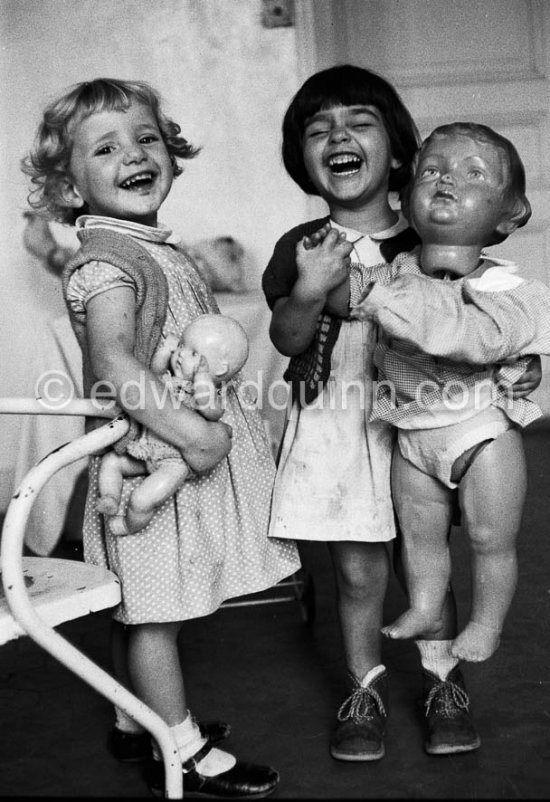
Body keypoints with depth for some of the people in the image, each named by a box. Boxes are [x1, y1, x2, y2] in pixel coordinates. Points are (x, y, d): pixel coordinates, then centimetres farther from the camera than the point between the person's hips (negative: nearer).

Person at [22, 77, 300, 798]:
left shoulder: (154, 249, 12)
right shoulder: (105, 261, -20)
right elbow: (112, 362, -33)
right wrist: (190, 430, -37)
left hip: (186, 452, 10)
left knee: (144, 604, 21)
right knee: (155, 607, 4)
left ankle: (137, 720, 37)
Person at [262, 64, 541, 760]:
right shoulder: (300, 248, -2)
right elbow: (286, 339, -6)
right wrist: (309, 292, -24)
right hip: (334, 429, 0)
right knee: (357, 571, 8)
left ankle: (442, 682, 31)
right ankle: (365, 688, 28)